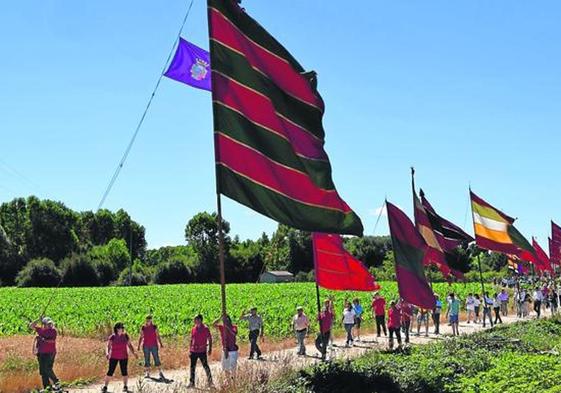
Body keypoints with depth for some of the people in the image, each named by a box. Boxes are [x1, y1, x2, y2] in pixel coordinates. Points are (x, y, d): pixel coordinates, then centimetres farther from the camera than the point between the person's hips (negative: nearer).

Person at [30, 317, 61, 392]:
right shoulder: (41, 330, 10)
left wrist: (43, 339, -21)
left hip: (49, 353, -6)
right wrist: (38, 320, 3)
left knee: (48, 369, -14)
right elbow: (31, 326, 13)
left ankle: (56, 383, 2)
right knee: (42, 371, 6)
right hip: (41, 353, 6)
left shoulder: (53, 330, -5)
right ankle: (46, 387, 12)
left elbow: (53, 341, -16)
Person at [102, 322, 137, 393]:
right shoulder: (112, 337, -9)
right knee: (110, 371, -5)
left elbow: (130, 345, 2)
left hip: (123, 357, 2)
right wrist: (107, 353, -33)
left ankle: (125, 386, 12)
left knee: (124, 371, -1)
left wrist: (134, 353, -11)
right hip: (114, 357, -2)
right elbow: (108, 346, -14)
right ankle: (105, 386, 3)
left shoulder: (125, 336, -2)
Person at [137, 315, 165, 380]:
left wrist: (160, 344, -12)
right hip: (146, 346, 2)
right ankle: (147, 373, 11)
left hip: (154, 346, -2)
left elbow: (158, 336, -2)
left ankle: (161, 373, -1)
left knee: (157, 359, -5)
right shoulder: (143, 328, 3)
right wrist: (139, 346, 4)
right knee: (146, 360, 4)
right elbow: (141, 337, 8)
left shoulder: (154, 327, -2)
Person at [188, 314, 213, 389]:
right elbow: (191, 340, 15)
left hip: (202, 351, -5)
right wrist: (190, 350, 12)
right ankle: (191, 383, 12)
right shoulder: (193, 329, 8)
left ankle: (210, 381, 15)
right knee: (192, 367, 5)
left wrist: (210, 349, -9)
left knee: (205, 366, 3)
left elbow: (209, 339, -4)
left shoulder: (205, 328, -7)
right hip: (193, 351, 5)